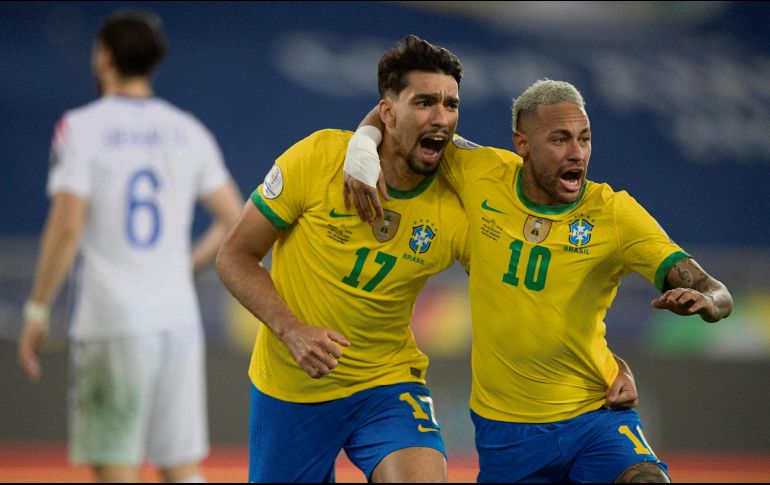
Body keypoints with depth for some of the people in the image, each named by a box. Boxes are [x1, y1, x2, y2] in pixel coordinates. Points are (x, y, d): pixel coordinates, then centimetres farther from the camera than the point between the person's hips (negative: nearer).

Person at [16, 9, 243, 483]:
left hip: (111, 321, -4)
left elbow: (66, 228, -13)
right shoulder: (189, 131, 9)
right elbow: (235, 220, 10)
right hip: (178, 317, 5)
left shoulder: (80, 127, -5)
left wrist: (38, 310, -5)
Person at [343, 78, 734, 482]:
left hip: (595, 417, -2)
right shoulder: (481, 175, -5)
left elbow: (717, 294, -14)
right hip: (504, 429, 2)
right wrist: (363, 145, -9)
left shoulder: (614, 213, -9)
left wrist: (704, 300, -36)